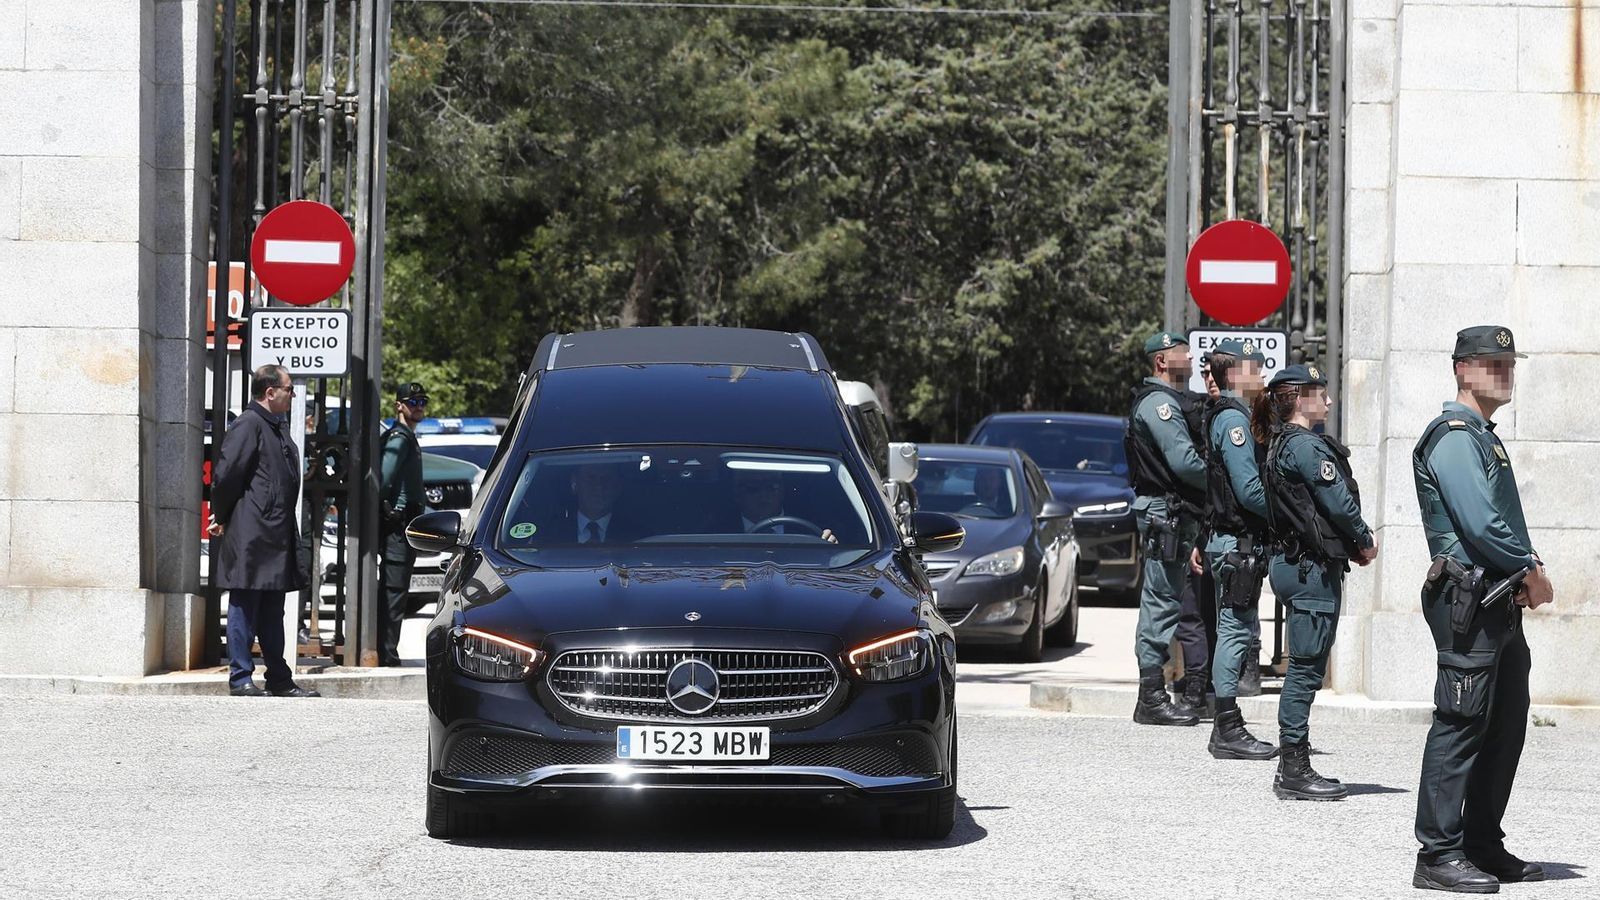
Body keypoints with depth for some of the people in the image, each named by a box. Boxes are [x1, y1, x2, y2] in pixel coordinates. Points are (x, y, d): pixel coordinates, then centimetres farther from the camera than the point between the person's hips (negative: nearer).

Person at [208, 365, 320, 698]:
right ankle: (240, 678, 1)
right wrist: (222, 517, -6)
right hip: (250, 535, -9)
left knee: (272, 611, 12)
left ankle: (279, 679, 17)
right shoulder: (248, 425, -13)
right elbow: (226, 474, -16)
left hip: (277, 535, 9)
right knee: (245, 608, -3)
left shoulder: (277, 427, 17)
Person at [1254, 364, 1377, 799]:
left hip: (1291, 563, 10)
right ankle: (1295, 771, -4)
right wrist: (1365, 542, 1)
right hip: (1313, 568, -10)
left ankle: (1292, 767, 16)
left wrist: (1355, 543, 8)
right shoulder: (1306, 446, -15)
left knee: (1303, 669, 13)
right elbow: (1339, 502, -16)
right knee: (1306, 668, -7)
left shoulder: (1280, 445, 16)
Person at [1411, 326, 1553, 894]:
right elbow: (1479, 523, -20)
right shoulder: (1453, 436, -11)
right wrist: (1531, 572, -10)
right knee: (1461, 725, -10)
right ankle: (1439, 854, -8)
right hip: (1468, 601, -10)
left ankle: (1483, 846, 20)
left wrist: (1529, 567, 3)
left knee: (1506, 727, 12)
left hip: (1501, 604, 10)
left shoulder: (1484, 437, 21)